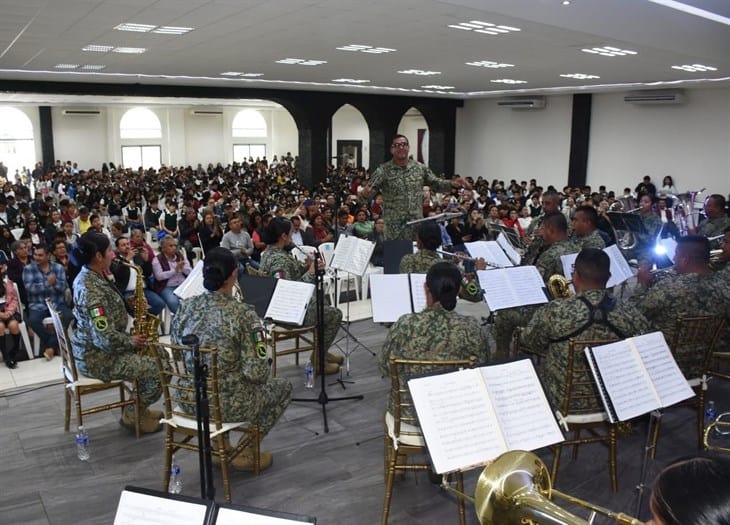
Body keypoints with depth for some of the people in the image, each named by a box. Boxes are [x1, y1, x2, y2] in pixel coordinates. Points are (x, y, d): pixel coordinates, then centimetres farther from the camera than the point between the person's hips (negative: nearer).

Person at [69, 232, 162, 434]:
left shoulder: (89, 277, 5)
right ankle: (133, 415, 10)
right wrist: (132, 342, -14)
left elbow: (109, 313, 18)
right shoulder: (91, 289, -28)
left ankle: (140, 408, 27)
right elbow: (105, 339, -31)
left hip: (93, 349, 11)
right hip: (97, 358, -11)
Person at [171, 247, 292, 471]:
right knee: (283, 387, 21)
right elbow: (256, 373, -22)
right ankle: (247, 452, 18)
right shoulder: (243, 314, -22)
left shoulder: (185, 307, -5)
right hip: (227, 406, -6)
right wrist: (263, 371, 0)